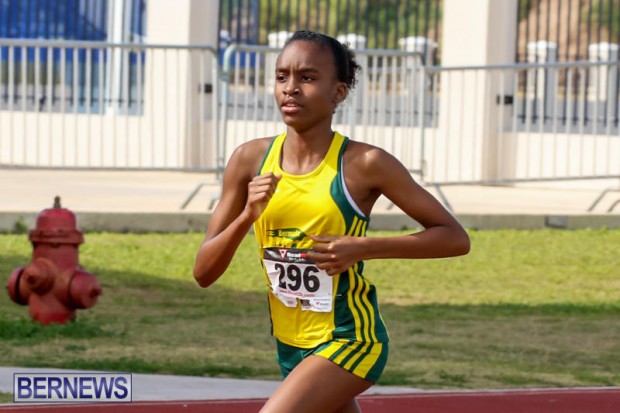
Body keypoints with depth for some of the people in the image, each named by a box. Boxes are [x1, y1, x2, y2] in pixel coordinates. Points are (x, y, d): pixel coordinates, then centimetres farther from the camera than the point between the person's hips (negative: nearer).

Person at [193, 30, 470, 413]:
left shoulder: (365, 165, -14)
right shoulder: (250, 159, -3)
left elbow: (455, 238, -8)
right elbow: (204, 272, -1)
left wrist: (363, 247, -20)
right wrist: (246, 217, -20)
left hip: (349, 341, -6)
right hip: (291, 347, 6)